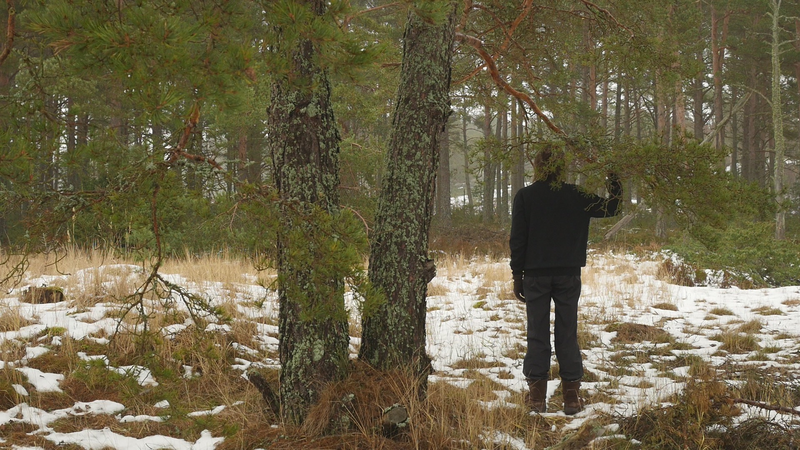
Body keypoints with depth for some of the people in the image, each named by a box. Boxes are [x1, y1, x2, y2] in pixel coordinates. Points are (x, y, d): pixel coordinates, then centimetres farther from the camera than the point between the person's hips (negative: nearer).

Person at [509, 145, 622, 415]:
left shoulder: (525, 197, -3)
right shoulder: (577, 196, -2)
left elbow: (518, 239, -3)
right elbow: (612, 208, 8)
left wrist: (517, 275, 3)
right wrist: (615, 181, 21)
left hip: (535, 275, -1)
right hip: (568, 275, 1)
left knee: (537, 334, 5)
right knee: (567, 334, 6)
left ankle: (537, 395, 6)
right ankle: (571, 395, 6)